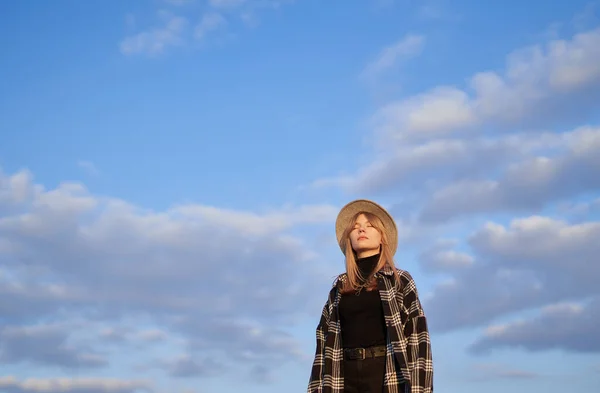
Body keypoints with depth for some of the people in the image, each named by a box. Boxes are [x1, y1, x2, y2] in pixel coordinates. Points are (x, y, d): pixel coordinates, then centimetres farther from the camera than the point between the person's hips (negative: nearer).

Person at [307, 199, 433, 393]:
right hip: (347, 376, 3)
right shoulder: (340, 288, 16)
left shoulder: (399, 281, 7)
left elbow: (417, 334, -1)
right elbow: (325, 339, 13)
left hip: (388, 376, -3)